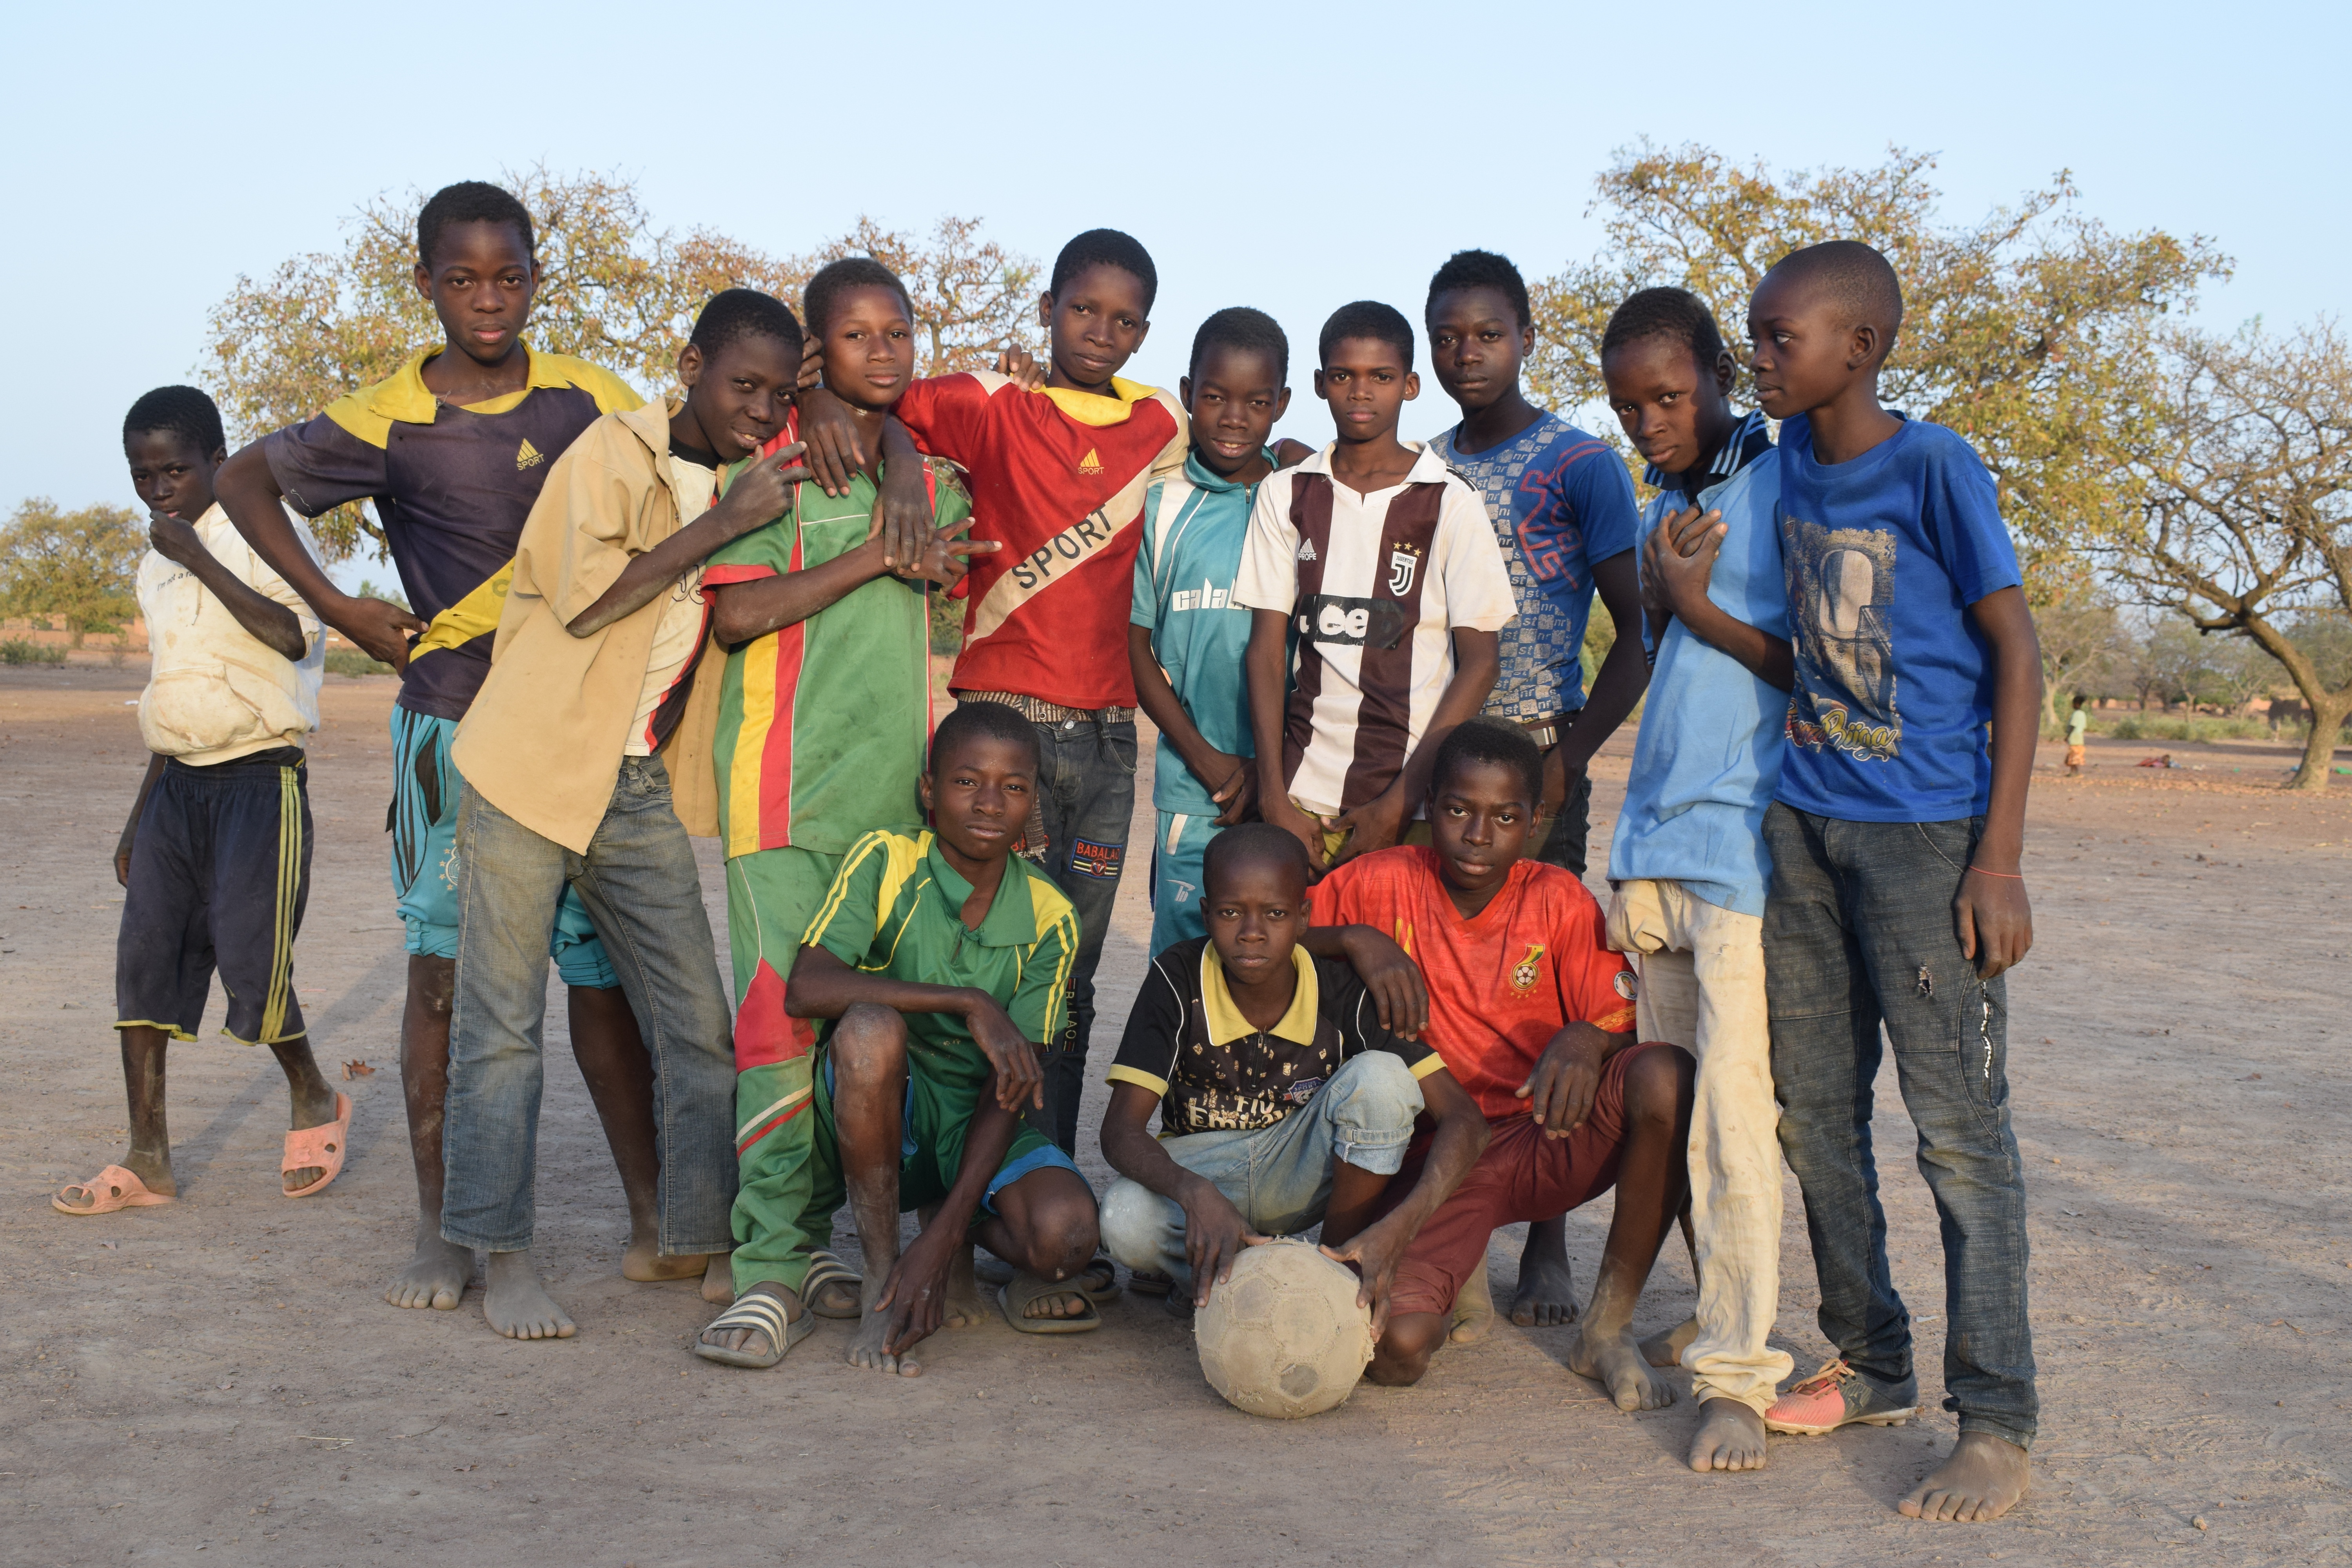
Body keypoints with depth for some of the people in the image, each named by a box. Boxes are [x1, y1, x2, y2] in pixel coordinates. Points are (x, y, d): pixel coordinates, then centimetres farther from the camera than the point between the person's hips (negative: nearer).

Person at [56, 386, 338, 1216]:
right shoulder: (157, 569, 17)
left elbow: (294, 636, -24)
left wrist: (199, 559, -21)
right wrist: (139, 818, 22)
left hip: (260, 779, -7)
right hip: (179, 783, 7)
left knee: (250, 962, -9)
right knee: (145, 955, 0)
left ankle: (315, 1102, 18)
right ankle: (148, 1159, 6)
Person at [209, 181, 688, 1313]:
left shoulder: (592, 400, 1)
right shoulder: (388, 421, 0)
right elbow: (243, 479, 12)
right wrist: (336, 606, 1)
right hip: (452, 725, 0)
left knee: (603, 972, 3)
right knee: (443, 972, 2)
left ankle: (652, 1221, 12)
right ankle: (441, 1230, 13)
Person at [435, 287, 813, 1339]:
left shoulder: (744, 474, 11)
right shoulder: (614, 451, -8)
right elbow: (587, 599, -18)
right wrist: (724, 522, -20)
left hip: (639, 787, 6)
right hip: (531, 770, -6)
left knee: (700, 1025, 2)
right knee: (502, 1023, -1)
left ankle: (708, 1241, 9)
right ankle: (503, 1260, 6)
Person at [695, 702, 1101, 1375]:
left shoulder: (1050, 919, -6)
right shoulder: (885, 861, -11)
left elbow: (1010, 1087, -11)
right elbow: (806, 988, -26)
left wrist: (944, 1237, -22)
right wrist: (968, 1002, -31)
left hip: (975, 1124, 2)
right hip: (869, 1117, -1)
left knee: (1066, 1232, -29)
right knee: (871, 1028, -36)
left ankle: (950, 1231, 9)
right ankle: (879, 1279, -19)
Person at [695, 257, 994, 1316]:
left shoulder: (932, 478, 16)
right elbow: (738, 613, -13)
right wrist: (876, 557, -12)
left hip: (897, 789, 5)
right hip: (787, 788, -5)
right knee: (782, 1015, -10)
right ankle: (769, 1255, -4)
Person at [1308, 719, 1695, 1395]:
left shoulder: (1559, 901, -1)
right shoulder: (1385, 883, -2)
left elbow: (1628, 1027, -3)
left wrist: (1588, 1039, -27)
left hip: (1544, 1143, 2)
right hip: (1433, 1156, -1)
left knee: (1669, 1075, -31)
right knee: (1394, 1348, -29)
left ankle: (1608, 1327, -13)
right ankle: (1455, 1271, 13)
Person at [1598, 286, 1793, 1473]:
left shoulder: (1788, 489, -4)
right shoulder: (1666, 504, 19)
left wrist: (1699, 607, -12)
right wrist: (1661, 594, 2)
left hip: (1747, 843, -7)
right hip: (1653, 842, 7)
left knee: (1733, 1106, -10)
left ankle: (1738, 1374, -6)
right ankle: (1720, 1316, 18)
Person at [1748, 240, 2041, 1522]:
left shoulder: (1933, 467, -11)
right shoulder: (1788, 458, 8)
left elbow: (2016, 649, -11)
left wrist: (2000, 859, -15)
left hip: (1925, 832, -7)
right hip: (1802, 822, 7)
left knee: (1958, 1124, -5)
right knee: (1814, 1110, 12)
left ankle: (1996, 1426, 2)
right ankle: (1871, 1368, 26)